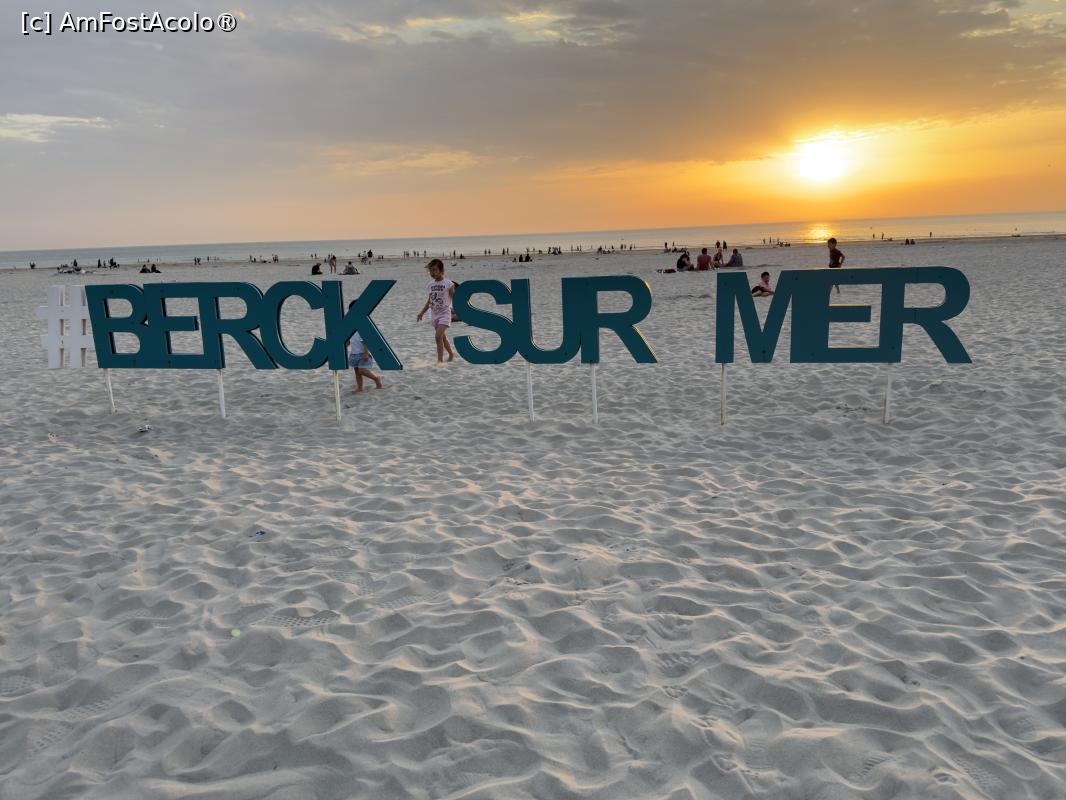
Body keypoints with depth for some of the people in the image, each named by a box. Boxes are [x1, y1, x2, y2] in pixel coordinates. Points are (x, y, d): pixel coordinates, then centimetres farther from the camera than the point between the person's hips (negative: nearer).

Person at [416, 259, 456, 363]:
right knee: (443, 337, 16)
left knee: (439, 336, -20)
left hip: (444, 314, -6)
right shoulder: (430, 284, 8)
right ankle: (451, 354, 36)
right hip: (434, 314, 6)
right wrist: (422, 312, 14)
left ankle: (440, 360, -16)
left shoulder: (448, 283, -9)